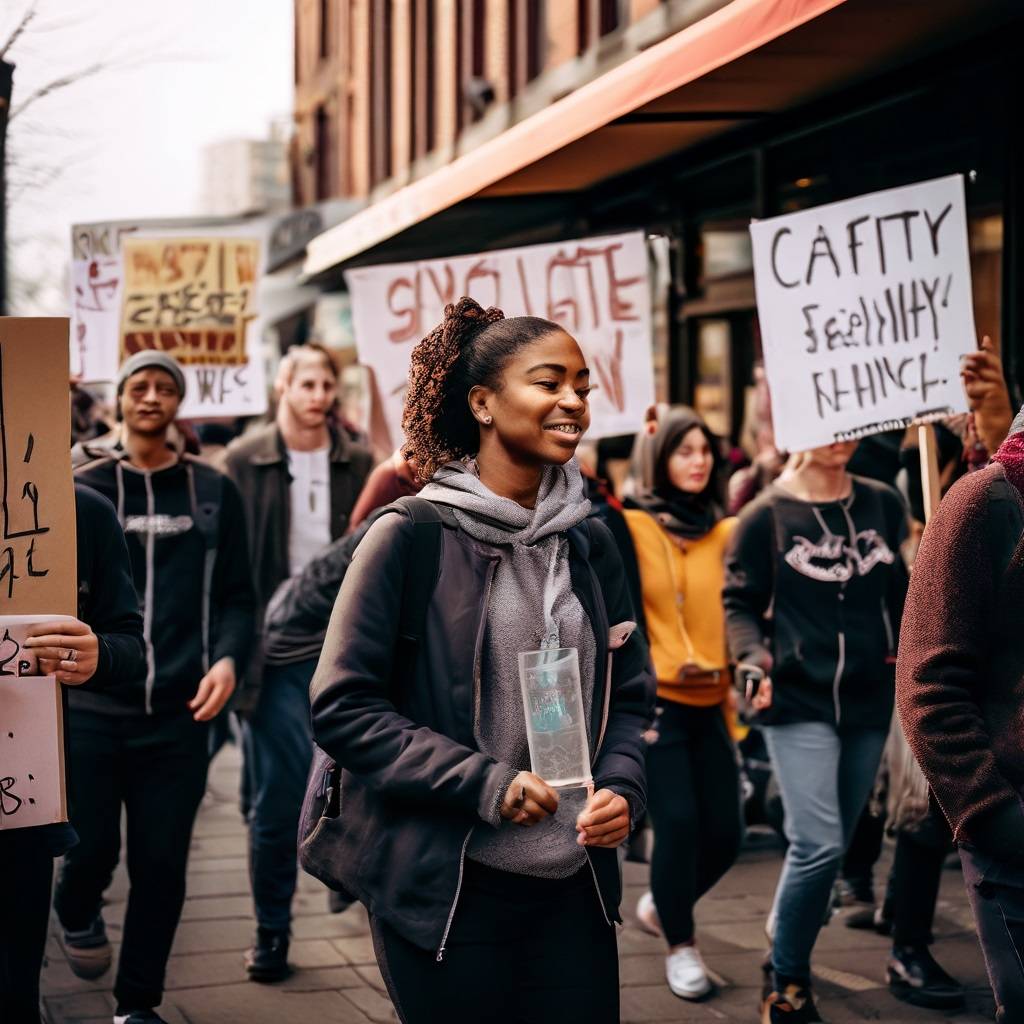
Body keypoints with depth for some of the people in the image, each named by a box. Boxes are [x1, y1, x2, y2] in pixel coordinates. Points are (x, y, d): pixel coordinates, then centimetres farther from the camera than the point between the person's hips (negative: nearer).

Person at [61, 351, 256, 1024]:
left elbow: (235, 596, 7)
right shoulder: (82, 486, 5)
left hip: (179, 712, 1)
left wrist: (228, 658, -11)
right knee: (93, 847, 1)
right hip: (90, 706, -1)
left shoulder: (213, 493, 8)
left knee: (162, 863, 3)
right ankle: (77, 912, 37)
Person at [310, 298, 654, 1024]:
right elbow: (342, 708, -10)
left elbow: (629, 695, 14)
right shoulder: (410, 538, -9)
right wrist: (483, 781, -18)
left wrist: (622, 787, -6)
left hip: (573, 883, 5)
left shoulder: (589, 543, 7)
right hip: (444, 886, -5)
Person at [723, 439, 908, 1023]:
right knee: (820, 845, -14)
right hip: (799, 699, -4)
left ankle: (789, 942, 30)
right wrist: (753, 658, -20)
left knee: (831, 846, 11)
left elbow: (900, 592, 14)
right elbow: (741, 603, -3)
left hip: (869, 699, 5)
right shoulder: (767, 515, -4)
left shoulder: (884, 504, 7)